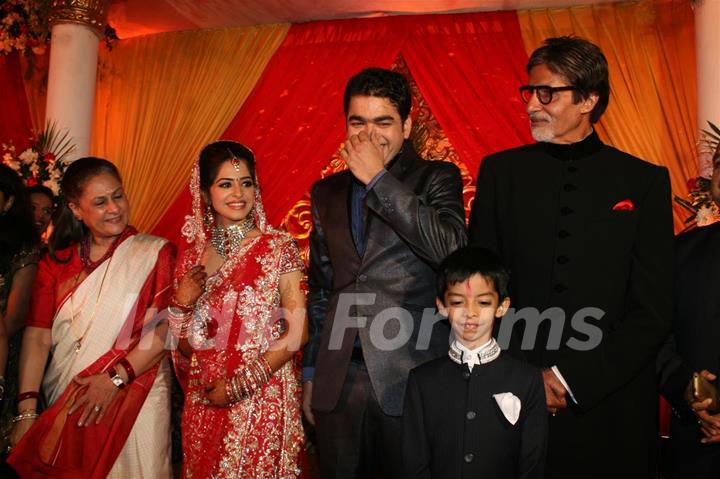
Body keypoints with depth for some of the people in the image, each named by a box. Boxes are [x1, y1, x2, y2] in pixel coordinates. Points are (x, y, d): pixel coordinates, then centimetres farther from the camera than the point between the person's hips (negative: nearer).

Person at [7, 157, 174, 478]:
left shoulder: (155, 253, -3)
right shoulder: (57, 262, 7)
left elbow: (168, 327, -11)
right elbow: (38, 336, -1)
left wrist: (116, 377, -18)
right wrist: (26, 410, -9)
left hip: (135, 399, -2)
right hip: (65, 405, 3)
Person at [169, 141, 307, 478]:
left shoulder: (278, 247, -7)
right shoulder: (193, 257, 4)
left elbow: (298, 332, -11)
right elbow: (185, 347, 8)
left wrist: (240, 385, -13)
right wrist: (183, 303, -9)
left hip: (262, 402, -3)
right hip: (203, 402, 4)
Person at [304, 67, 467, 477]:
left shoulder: (437, 179, 0)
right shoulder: (327, 192, 11)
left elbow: (450, 249, -20)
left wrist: (379, 179, -17)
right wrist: (311, 374, 15)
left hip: (411, 380, -3)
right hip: (338, 381, 4)